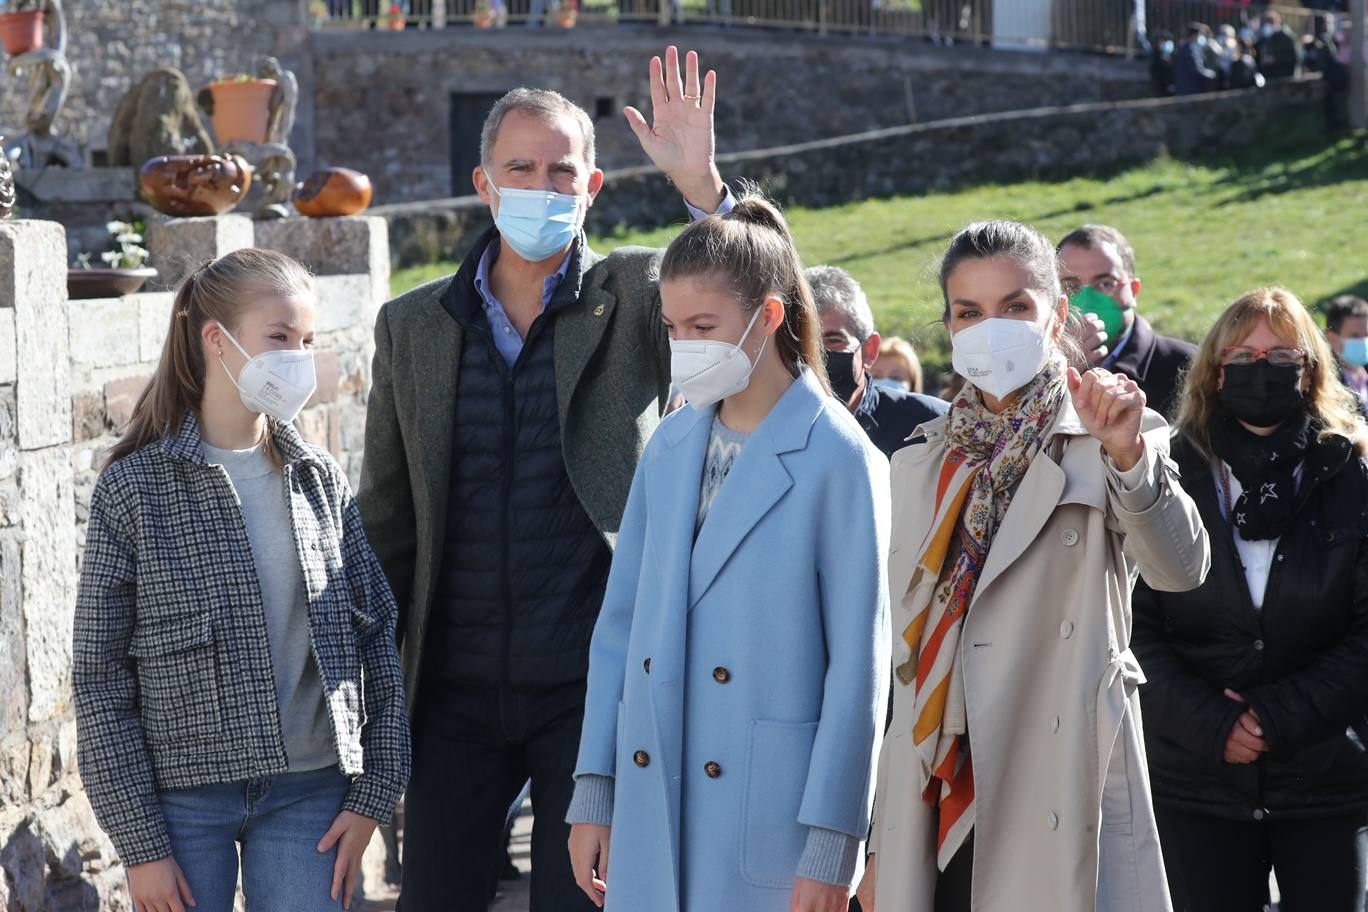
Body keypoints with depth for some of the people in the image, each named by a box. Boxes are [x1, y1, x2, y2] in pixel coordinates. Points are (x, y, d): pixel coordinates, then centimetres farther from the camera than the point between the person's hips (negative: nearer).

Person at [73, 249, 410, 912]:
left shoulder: (321, 481, 6)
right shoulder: (134, 489, -5)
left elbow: (375, 637, 8)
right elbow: (100, 677, -5)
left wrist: (371, 796, 0)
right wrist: (140, 844, -8)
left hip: (309, 793, 2)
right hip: (182, 800, -2)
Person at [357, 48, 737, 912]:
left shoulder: (637, 298, 1)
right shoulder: (413, 326, 8)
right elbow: (387, 516, 13)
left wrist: (704, 188, -30)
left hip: (592, 684, -3)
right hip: (455, 689, 3)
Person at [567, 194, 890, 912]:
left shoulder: (839, 460, -6)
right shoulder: (671, 445, 10)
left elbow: (857, 669, -8)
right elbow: (621, 624, 13)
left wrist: (829, 851, -10)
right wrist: (594, 794, 8)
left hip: (770, 822, -5)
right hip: (651, 814, 5)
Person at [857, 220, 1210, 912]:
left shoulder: (1097, 446, 0)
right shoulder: (920, 465, 13)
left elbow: (1181, 568, -18)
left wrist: (1128, 452, -35)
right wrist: (877, 852, 13)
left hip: (1064, 804, -4)